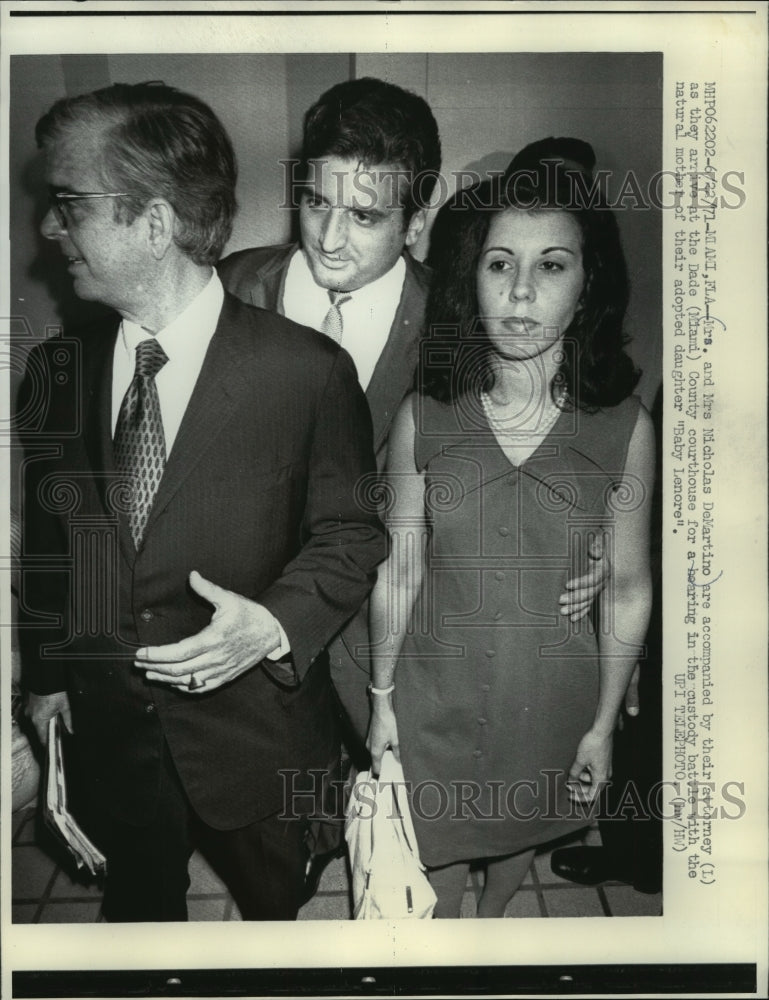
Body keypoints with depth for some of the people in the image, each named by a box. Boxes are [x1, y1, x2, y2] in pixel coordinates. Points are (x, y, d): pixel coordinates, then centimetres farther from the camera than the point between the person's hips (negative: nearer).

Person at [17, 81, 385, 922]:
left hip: (253, 732, -3)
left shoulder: (307, 370, -17)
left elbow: (352, 532, -8)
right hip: (107, 723, 4)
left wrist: (276, 623, -23)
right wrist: (46, 673, 5)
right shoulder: (57, 370, -3)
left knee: (273, 904, 22)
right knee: (137, 904, 25)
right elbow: (47, 531, 7)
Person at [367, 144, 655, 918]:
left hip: (553, 699, 1)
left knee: (521, 830, 27)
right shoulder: (423, 419, -14)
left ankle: (494, 914, 60)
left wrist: (604, 724, 0)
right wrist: (382, 700, 2)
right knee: (435, 847, 17)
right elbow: (398, 573, -5)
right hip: (438, 691, -1)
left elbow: (627, 591, -6)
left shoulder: (624, 428, -14)